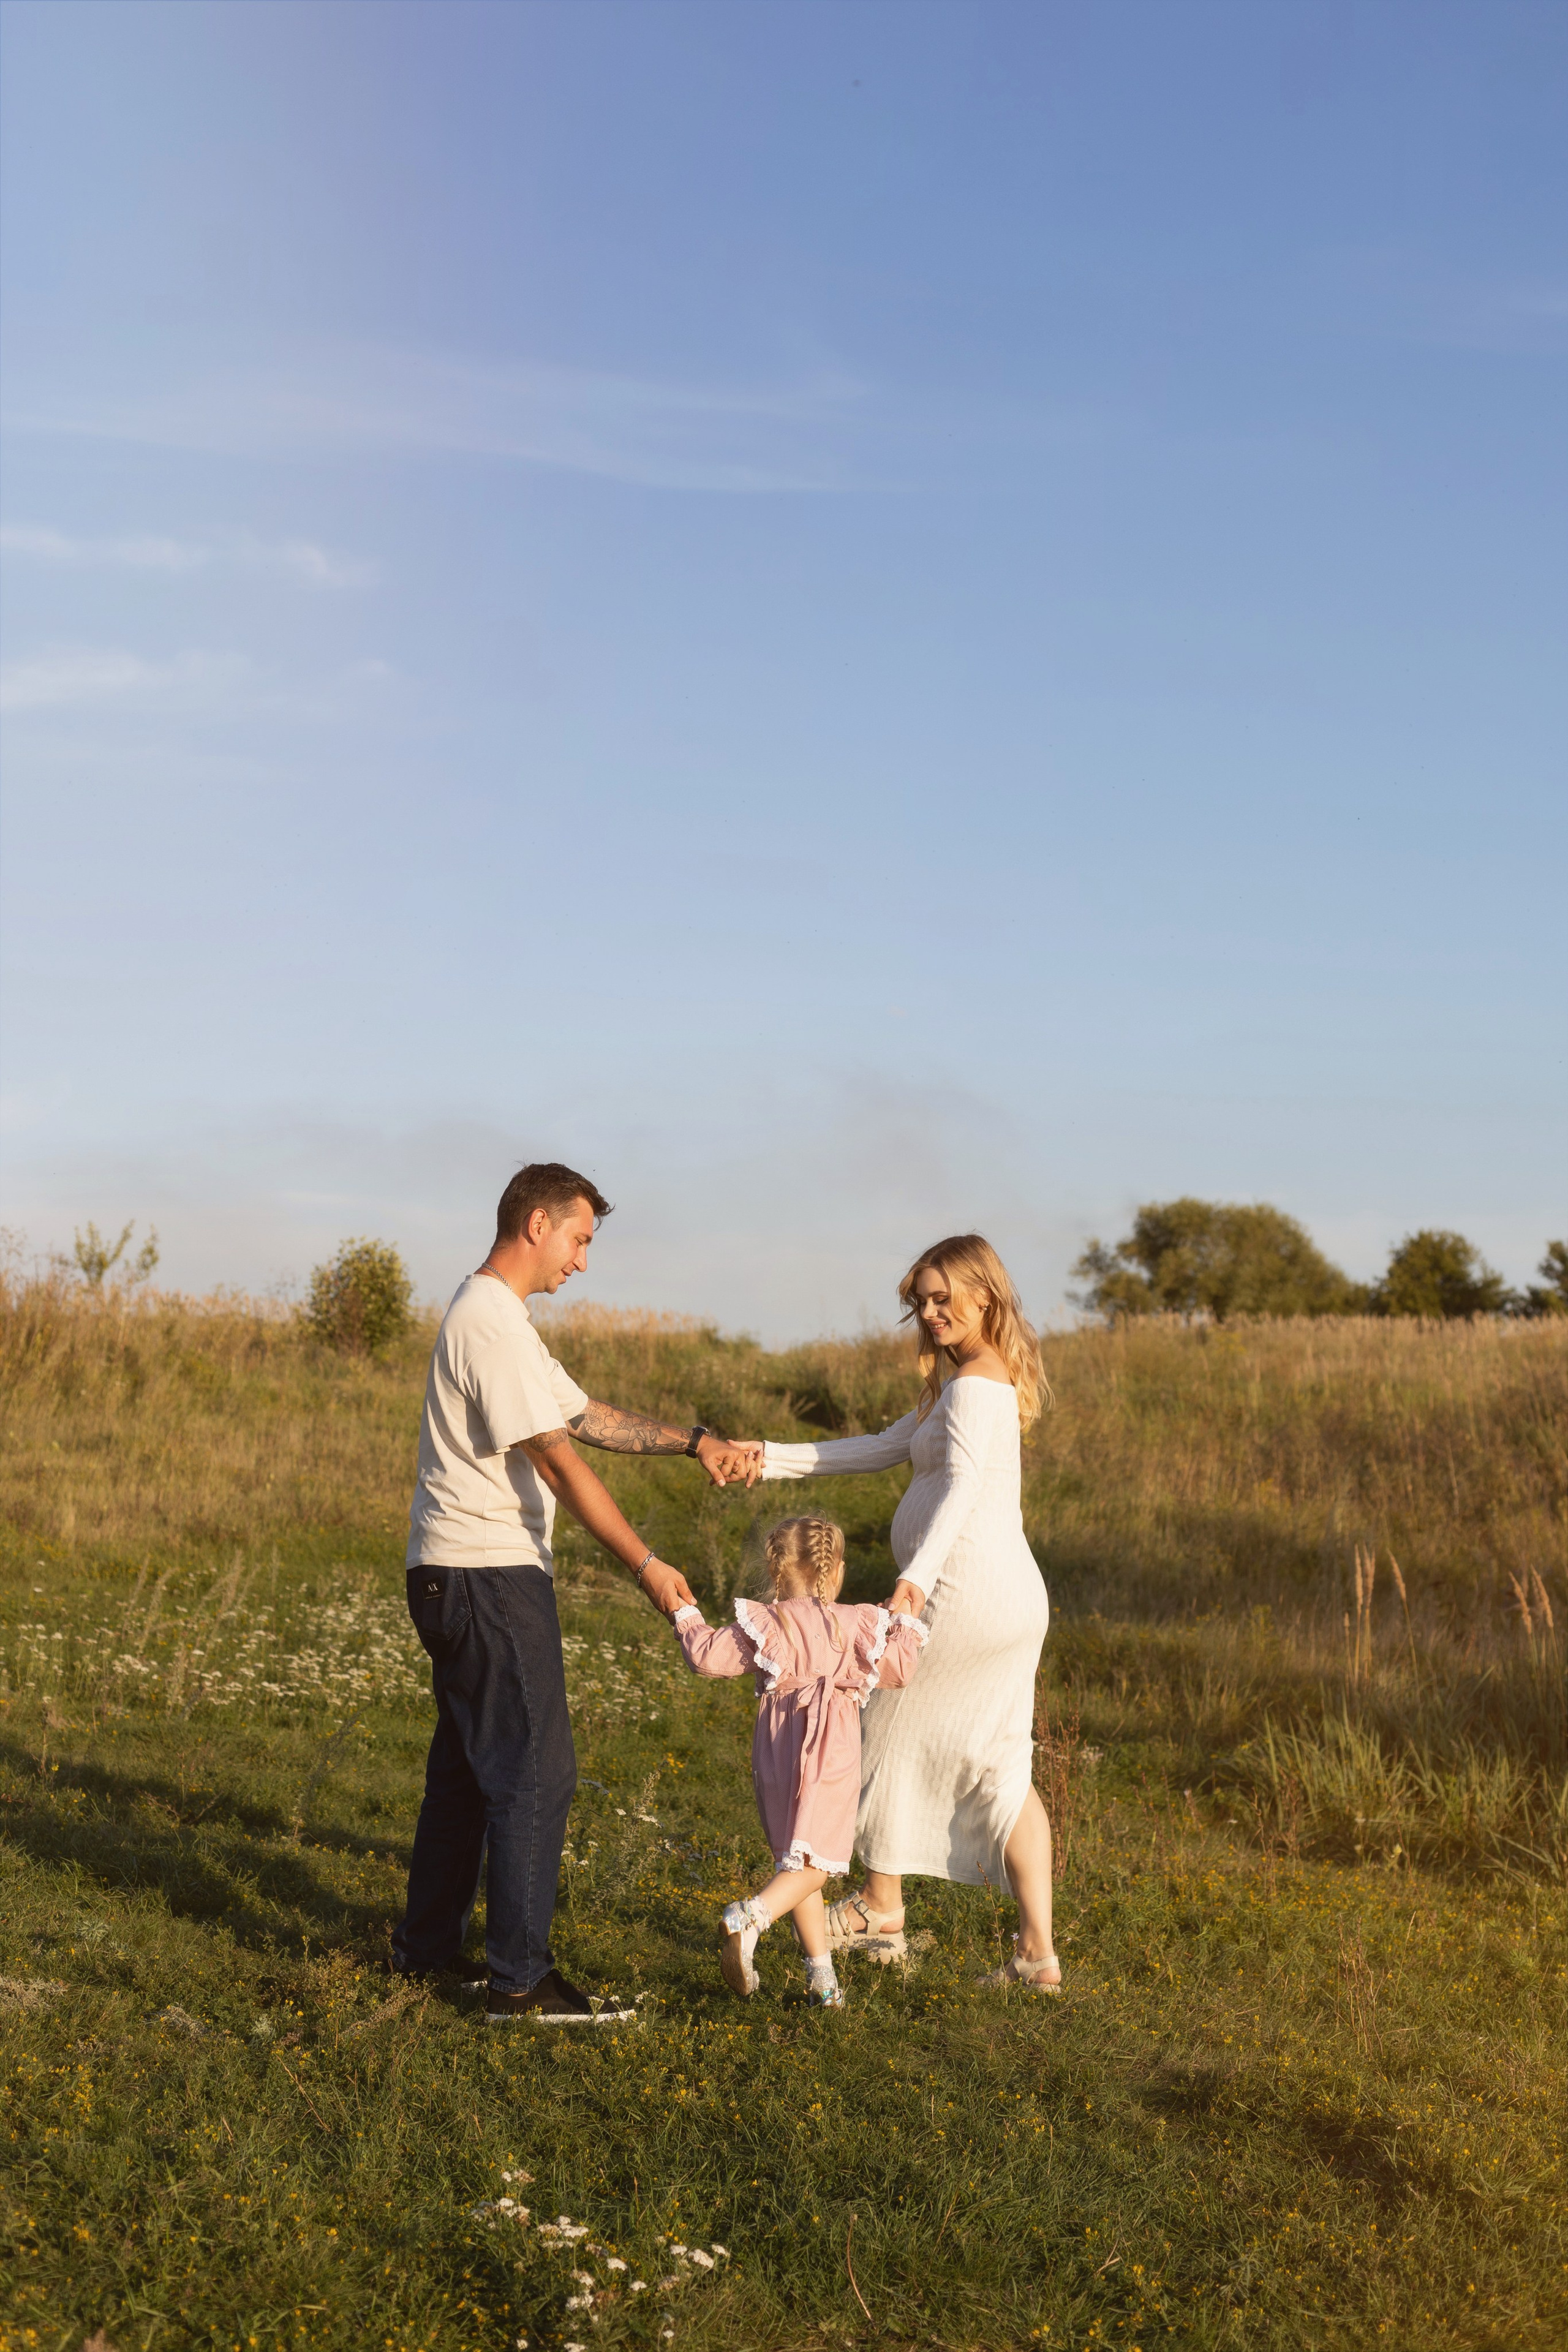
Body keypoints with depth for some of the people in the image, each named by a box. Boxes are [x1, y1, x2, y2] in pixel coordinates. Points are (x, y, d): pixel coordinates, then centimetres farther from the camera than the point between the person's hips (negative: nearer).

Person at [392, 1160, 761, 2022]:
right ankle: (519, 1980, -2)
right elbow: (560, 1463, -19)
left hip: (458, 1575, 11)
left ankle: (426, 1945, 29)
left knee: (467, 1762, 19)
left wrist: (694, 1442, 8)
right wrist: (646, 1566, -16)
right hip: (490, 1573, -11)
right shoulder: (492, 1322, -17)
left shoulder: (495, 1316, 17)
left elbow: (591, 1417, 17)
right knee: (533, 1770, -7)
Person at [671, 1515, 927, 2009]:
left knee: (796, 1860, 13)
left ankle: (822, 1976, 13)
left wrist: (687, 1618, 18)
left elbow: (708, 1656, -1)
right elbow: (898, 1668, 10)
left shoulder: (762, 1624, 2)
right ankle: (750, 1920, -31)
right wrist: (907, 1625, 28)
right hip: (830, 1754, -3)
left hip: (777, 1754, 3)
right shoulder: (857, 1625, 3)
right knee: (814, 1862, -5)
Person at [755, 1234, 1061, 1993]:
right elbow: (883, 1451, 22)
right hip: (1016, 1599, 9)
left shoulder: (973, 1385, -11)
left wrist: (916, 1576, -42)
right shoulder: (987, 1381, 19)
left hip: (969, 1596, -9)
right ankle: (1037, 1952, 6)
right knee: (1001, 1773, 9)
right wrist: (769, 1460, 18)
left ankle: (880, 1905, 25)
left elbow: (963, 1484, -28)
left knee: (893, 1731, 11)